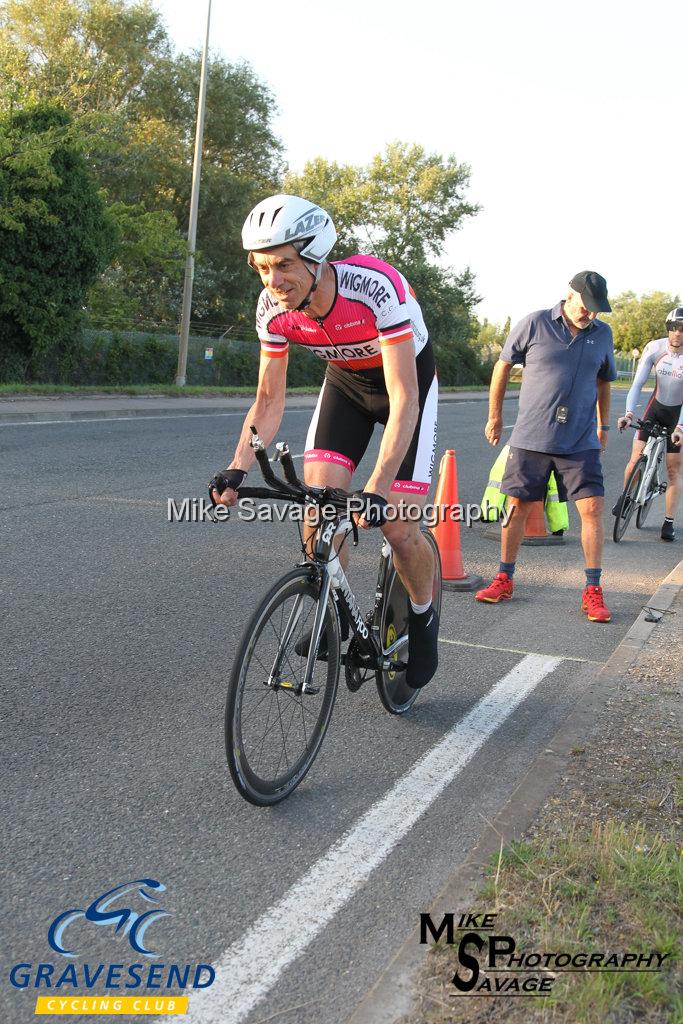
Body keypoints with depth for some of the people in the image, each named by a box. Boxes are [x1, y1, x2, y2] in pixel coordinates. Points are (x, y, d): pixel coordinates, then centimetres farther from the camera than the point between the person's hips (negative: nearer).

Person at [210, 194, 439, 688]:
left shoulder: (376, 287, -37)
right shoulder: (274, 307, -22)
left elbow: (403, 399, -38)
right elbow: (269, 399, -12)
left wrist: (377, 489, -47)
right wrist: (238, 470, -27)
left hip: (408, 379, -4)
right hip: (345, 382, 4)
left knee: (398, 527, -10)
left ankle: (424, 617, 18)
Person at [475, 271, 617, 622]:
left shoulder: (602, 334, 6)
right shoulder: (535, 324, -4)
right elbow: (503, 366, 5)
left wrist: (603, 427, 22)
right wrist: (495, 416, 9)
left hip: (580, 442, 2)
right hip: (531, 438, -2)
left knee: (592, 509, -7)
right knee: (517, 507, 4)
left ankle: (593, 590, 3)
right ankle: (504, 580, 20)